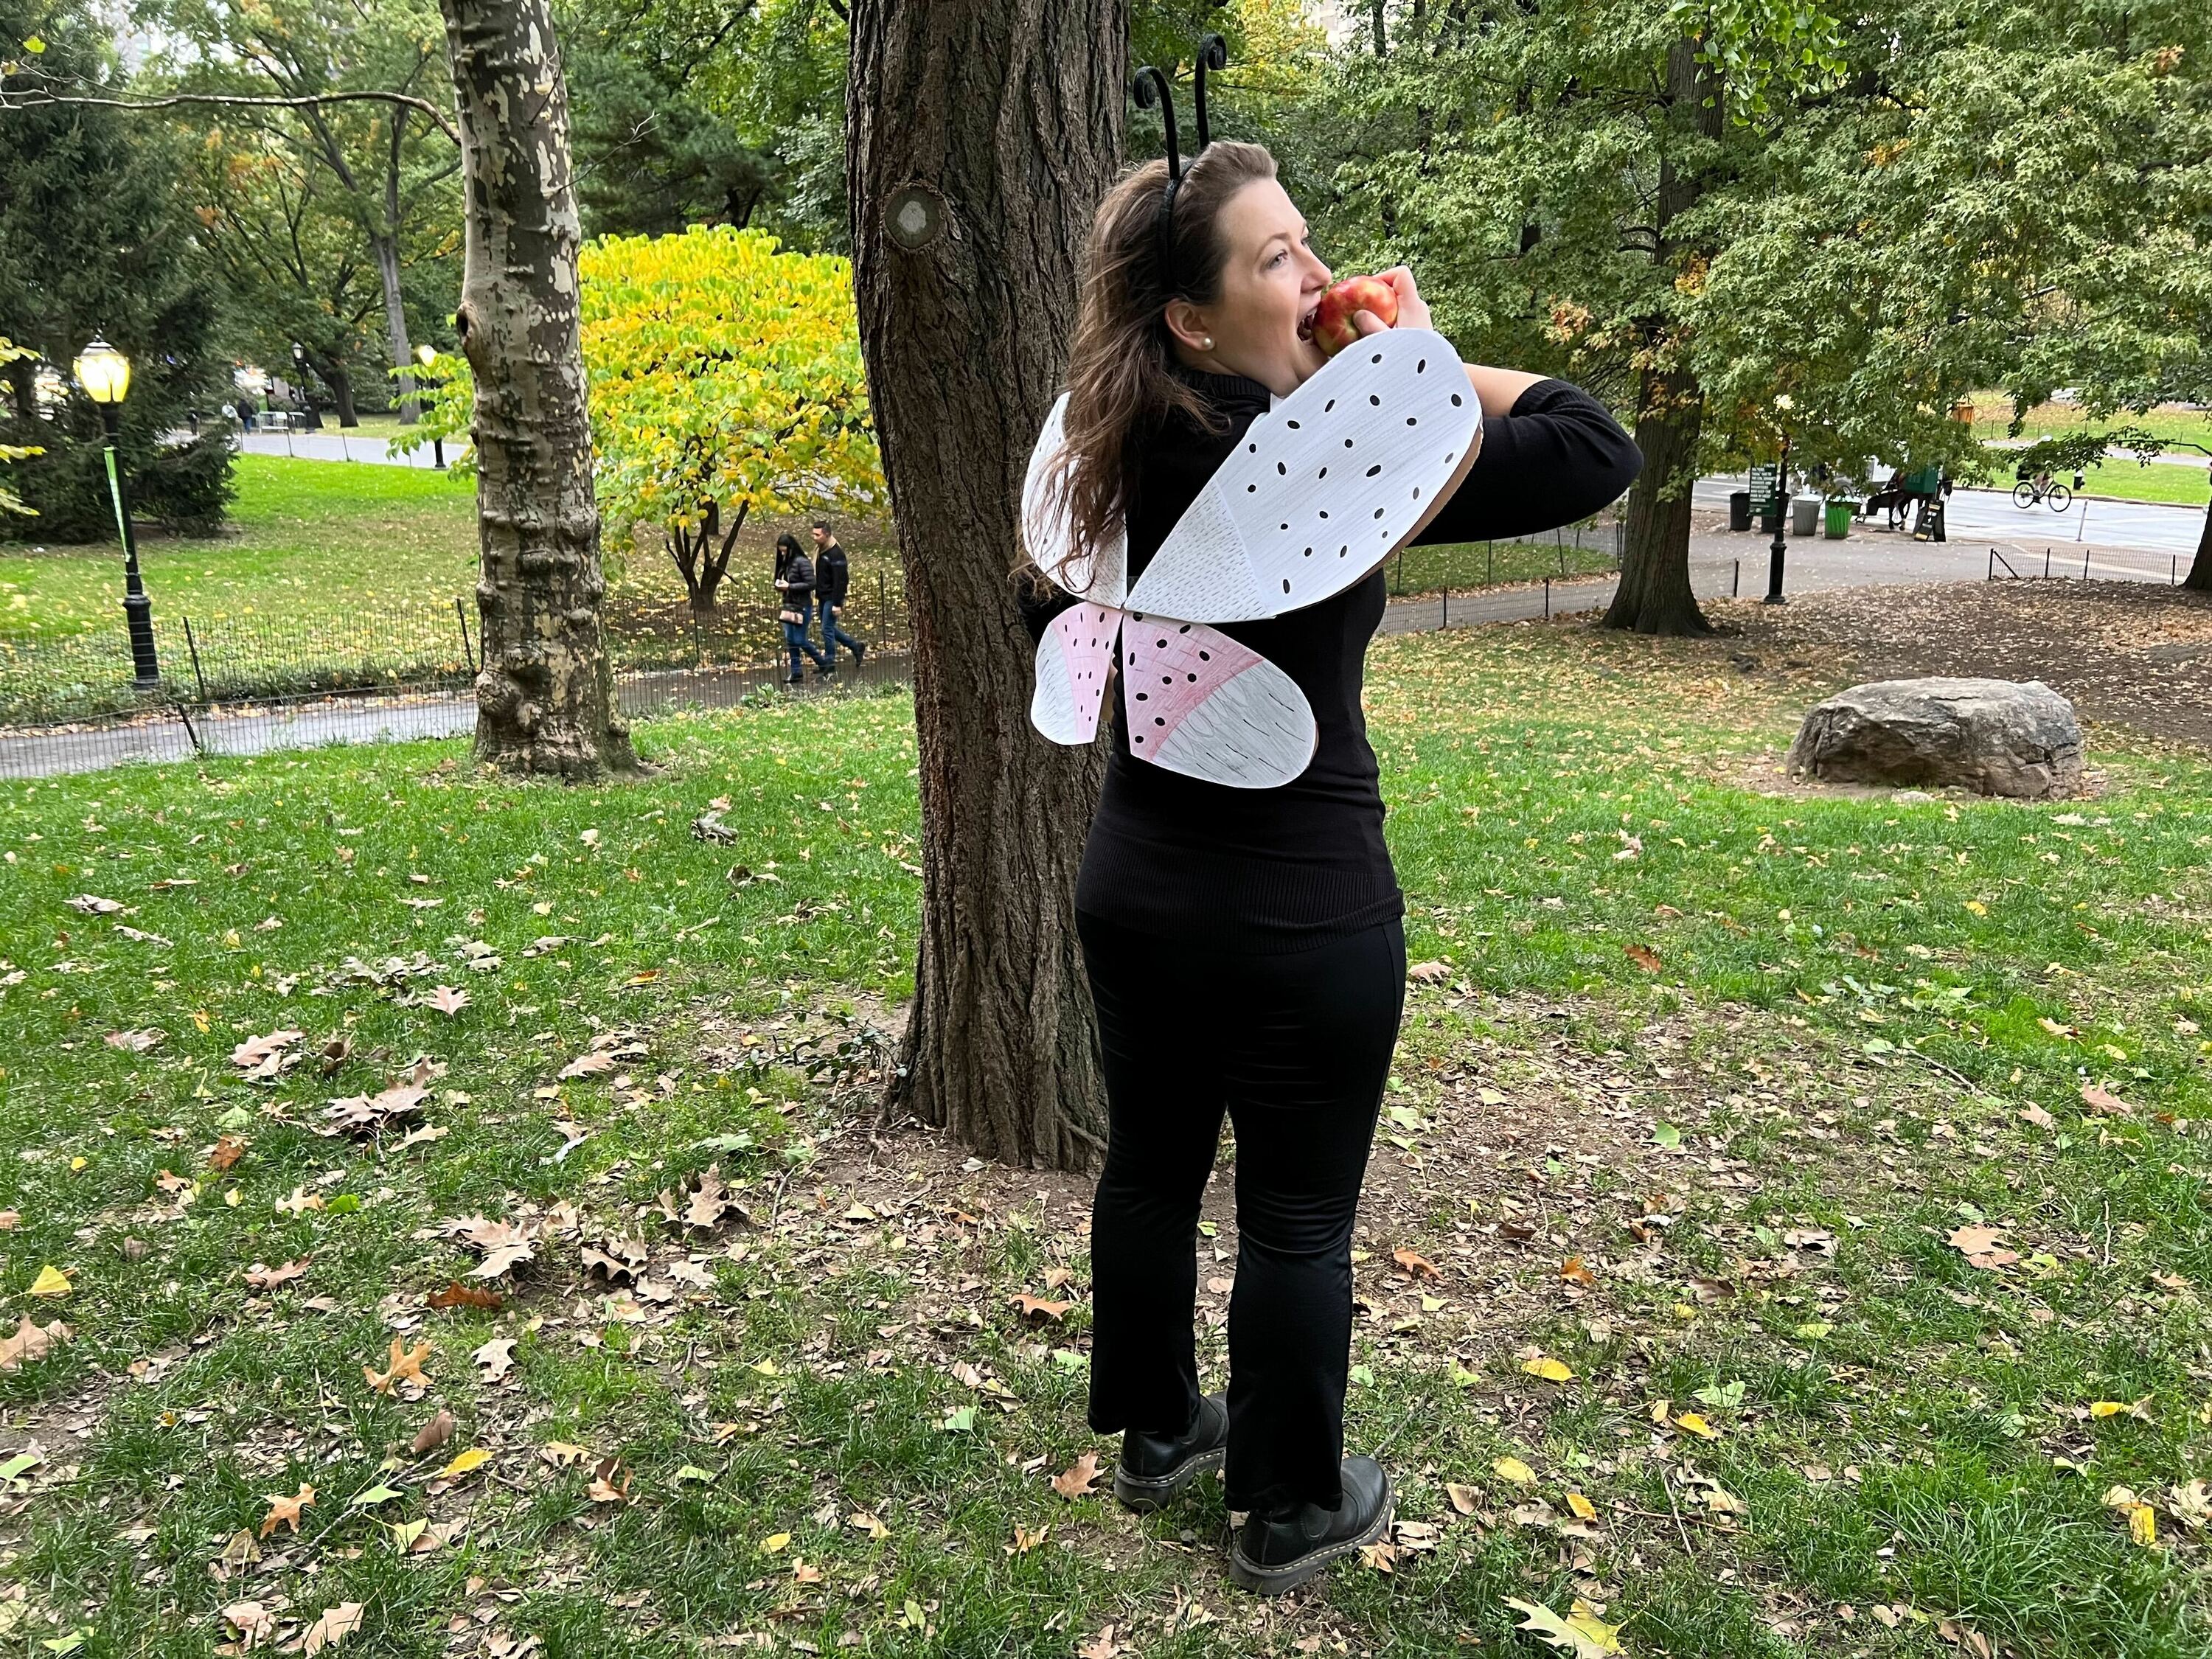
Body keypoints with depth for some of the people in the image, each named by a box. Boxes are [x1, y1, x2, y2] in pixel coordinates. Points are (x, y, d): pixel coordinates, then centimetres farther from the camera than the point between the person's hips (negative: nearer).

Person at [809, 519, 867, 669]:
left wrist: (837, 604, -23)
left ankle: (830, 666, 2)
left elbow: (840, 581, -21)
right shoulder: (819, 550, 8)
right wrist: (817, 595, 18)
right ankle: (857, 647, 29)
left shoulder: (836, 553, -19)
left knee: (827, 630, -7)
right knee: (829, 629, 15)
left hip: (832, 598, -9)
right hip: (823, 597, 9)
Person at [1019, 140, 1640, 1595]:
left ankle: (1156, 1431, 42)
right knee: (1299, 1221, 10)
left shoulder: (1132, 455, 0)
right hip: (1302, 919, -7)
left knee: (1151, 1169, 21)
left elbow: (1052, 613, 17)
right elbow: (1597, 454, -20)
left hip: (1135, 892, 7)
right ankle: (1293, 1512, 29)